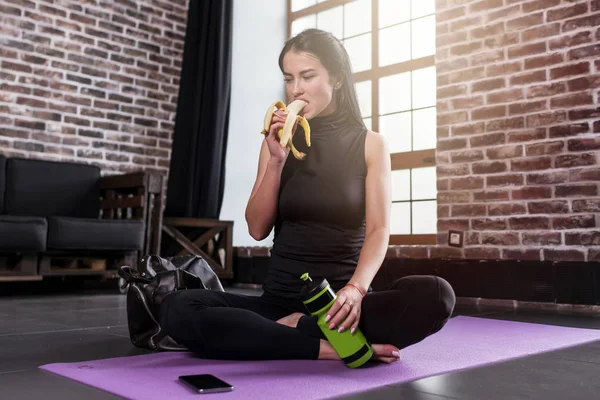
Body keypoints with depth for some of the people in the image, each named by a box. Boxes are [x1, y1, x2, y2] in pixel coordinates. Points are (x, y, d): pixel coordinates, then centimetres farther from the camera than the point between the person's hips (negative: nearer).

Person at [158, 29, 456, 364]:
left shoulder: (371, 144, 4)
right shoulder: (279, 142, 9)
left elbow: (379, 230, -7)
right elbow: (258, 229, 3)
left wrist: (355, 289, -26)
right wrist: (276, 161, -10)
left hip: (340, 301, -1)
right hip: (280, 298, 2)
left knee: (435, 295, -30)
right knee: (178, 309, -24)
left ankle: (294, 329, -21)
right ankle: (331, 348, -26)